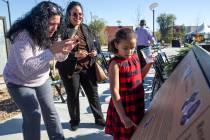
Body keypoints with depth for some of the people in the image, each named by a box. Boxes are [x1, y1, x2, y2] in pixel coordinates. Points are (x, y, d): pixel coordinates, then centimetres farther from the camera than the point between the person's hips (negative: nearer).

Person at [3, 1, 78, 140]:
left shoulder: (48, 35, -7)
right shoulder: (23, 35, -28)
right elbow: (26, 68, -37)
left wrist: (64, 51, -25)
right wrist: (52, 51, -40)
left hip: (41, 79, 6)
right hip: (19, 82, -5)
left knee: (50, 111, 6)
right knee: (33, 115, -14)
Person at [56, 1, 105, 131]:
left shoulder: (86, 28, 8)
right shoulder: (63, 30, -11)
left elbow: (94, 45, 15)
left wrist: (95, 52, -6)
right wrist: (75, 55, -28)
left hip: (87, 67, 5)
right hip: (70, 69, -4)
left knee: (93, 93, 10)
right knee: (73, 96, 10)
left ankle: (99, 118, 28)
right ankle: (75, 121, 32)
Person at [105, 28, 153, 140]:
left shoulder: (135, 57, 1)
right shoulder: (115, 63, -19)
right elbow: (114, 91, -23)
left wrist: (149, 64, 1)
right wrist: (123, 117, -25)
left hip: (137, 106, 6)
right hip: (123, 108, -6)